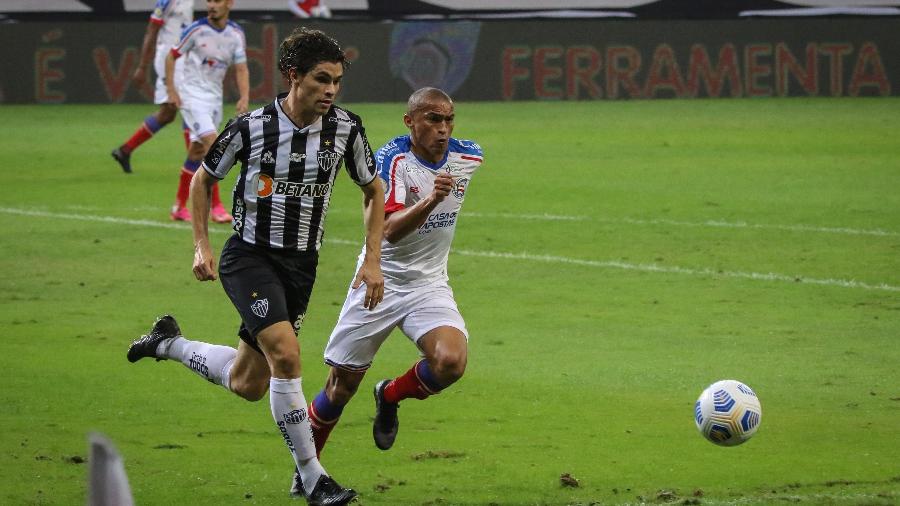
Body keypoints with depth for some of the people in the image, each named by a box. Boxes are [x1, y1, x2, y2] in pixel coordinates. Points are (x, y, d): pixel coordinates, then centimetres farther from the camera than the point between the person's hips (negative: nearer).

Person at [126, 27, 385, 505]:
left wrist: (372, 261, 1)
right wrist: (201, 246, -3)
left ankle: (168, 343, 37)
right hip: (249, 256, -5)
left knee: (247, 385, 9)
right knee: (286, 355, -25)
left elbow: (373, 191, 8)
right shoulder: (251, 127, -14)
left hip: (300, 264, 5)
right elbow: (203, 179, 3)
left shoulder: (345, 128, -7)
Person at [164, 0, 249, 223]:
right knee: (211, 142, -19)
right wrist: (171, 90, -10)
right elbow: (171, 56, -2)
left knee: (197, 151, 10)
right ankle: (216, 206, -18)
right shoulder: (196, 30, -11)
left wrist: (244, 98, -14)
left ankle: (180, 206, 22)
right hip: (191, 93, -5)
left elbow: (241, 68, 1)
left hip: (214, 96, 5)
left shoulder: (236, 34, 1)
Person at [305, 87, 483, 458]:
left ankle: (390, 396, 7)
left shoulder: (469, 157, -5)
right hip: (379, 284, -3)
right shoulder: (392, 158, -20)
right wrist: (430, 201, -49)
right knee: (342, 386, 4)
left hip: (430, 285, 3)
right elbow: (390, 230, -33)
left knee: (451, 362, -25)